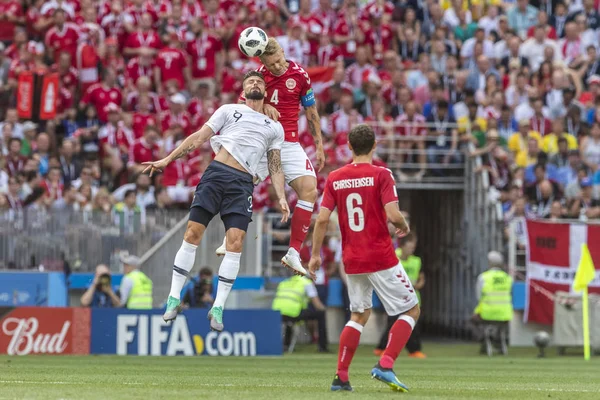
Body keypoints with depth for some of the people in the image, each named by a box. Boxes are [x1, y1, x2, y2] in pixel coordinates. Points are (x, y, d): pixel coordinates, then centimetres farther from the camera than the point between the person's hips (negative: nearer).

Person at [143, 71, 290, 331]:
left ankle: (218, 308, -4)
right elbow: (199, 137, 13)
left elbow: (275, 167, 18)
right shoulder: (229, 111, 17)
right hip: (216, 173, -1)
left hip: (243, 184, 1)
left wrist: (281, 198, 2)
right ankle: (174, 298, 0)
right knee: (192, 234, -8)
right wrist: (167, 160, 5)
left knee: (235, 242, -11)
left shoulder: (274, 128, 22)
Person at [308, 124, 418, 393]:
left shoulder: (334, 178, 4)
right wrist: (404, 227, 4)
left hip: (352, 260, 5)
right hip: (381, 257, -5)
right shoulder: (381, 174, -8)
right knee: (411, 310, 6)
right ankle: (385, 365, -10)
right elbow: (393, 215, -17)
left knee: (359, 315, 20)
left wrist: (315, 254, 8)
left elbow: (322, 219, -1)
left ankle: (341, 377, 11)